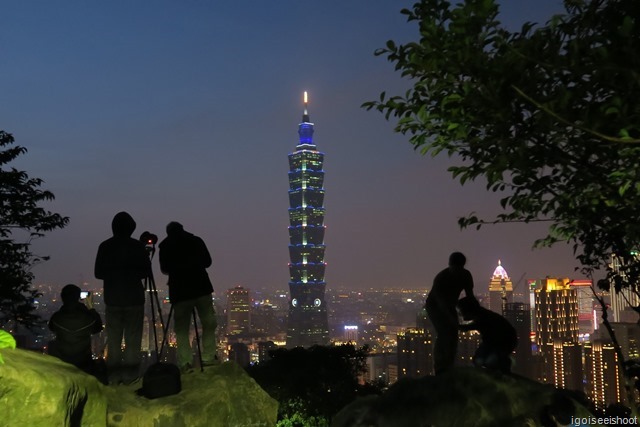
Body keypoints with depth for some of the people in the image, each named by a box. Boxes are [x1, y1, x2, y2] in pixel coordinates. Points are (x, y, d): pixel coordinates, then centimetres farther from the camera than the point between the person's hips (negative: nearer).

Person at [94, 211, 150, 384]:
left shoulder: (105, 246, 0)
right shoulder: (137, 246, -6)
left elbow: (98, 273, 4)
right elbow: (146, 271, -1)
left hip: (112, 299, 2)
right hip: (134, 298, -2)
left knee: (113, 339, 8)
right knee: (132, 339, 2)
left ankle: (114, 376, 9)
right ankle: (130, 375, 2)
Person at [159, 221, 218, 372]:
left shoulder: (165, 246, 3)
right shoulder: (196, 241, 5)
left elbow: (164, 269, 13)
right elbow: (207, 261, 11)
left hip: (179, 291, 0)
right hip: (201, 288, 0)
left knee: (181, 329, 6)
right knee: (208, 323, 11)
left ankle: (185, 362, -4)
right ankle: (208, 357, 6)